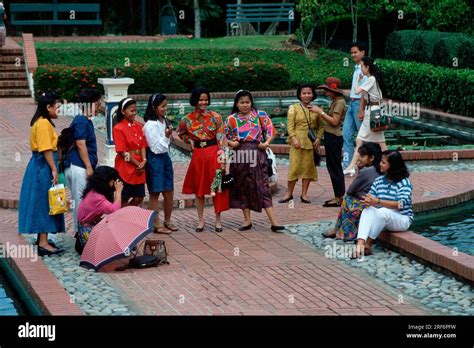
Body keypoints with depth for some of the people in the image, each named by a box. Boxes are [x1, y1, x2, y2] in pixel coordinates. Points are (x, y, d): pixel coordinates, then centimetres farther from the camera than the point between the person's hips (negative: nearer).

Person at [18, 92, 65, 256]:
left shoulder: (41, 122, 15)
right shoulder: (44, 123, -16)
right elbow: (46, 150, -21)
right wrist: (54, 170, -20)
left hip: (40, 166, 10)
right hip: (44, 166, -10)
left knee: (42, 202, 14)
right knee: (44, 202, -8)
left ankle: (42, 238, 21)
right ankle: (43, 243, -6)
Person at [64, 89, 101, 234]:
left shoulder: (87, 121, 18)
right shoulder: (81, 121, -12)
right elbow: (80, 145, -17)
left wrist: (90, 167, 22)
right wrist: (89, 167, -18)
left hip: (81, 168, 10)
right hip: (79, 167, -10)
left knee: (80, 201, 13)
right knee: (81, 201, -6)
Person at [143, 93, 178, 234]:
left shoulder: (164, 121, 8)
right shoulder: (150, 125, -16)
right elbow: (156, 147, -17)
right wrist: (166, 136, -23)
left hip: (165, 157, 8)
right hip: (154, 159, -8)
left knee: (169, 192, 11)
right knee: (155, 193, -1)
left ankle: (167, 221, 23)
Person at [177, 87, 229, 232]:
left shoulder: (215, 117, -4)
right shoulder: (187, 119, 0)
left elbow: (221, 138, -5)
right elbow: (181, 133, 21)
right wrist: (190, 141, 4)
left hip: (214, 153, -2)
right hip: (198, 155, 2)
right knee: (198, 188, 7)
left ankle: (218, 220, 13)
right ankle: (200, 220, 17)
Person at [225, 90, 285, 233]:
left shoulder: (260, 115, 3)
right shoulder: (232, 119, 6)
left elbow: (271, 130, 2)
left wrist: (266, 143, -13)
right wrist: (231, 143, -8)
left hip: (257, 154, -2)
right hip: (240, 155, 2)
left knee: (262, 186, -4)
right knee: (242, 186, 7)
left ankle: (274, 222, -6)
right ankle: (247, 220, 18)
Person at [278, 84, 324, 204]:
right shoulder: (294, 108, 1)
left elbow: (320, 126, 8)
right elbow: (290, 126, -3)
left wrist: (318, 138, -6)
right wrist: (294, 139, -14)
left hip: (311, 142, 3)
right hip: (297, 142, -2)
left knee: (308, 167, 5)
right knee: (294, 167, -3)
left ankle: (304, 194, 15)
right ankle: (289, 193, 7)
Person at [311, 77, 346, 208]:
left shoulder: (339, 102, -14)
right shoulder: (335, 101, 15)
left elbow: (334, 121, -21)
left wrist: (321, 112, -17)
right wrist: (320, 112, 5)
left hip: (334, 138, -10)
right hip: (331, 137, 10)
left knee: (334, 168, -5)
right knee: (333, 167, 14)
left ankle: (339, 198, 0)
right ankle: (339, 196, 20)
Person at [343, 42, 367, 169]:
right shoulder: (356, 68, 15)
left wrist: (362, 110, -20)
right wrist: (352, 104, 18)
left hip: (359, 103, -9)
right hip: (352, 103, 9)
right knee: (347, 134, 4)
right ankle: (347, 165, 4)